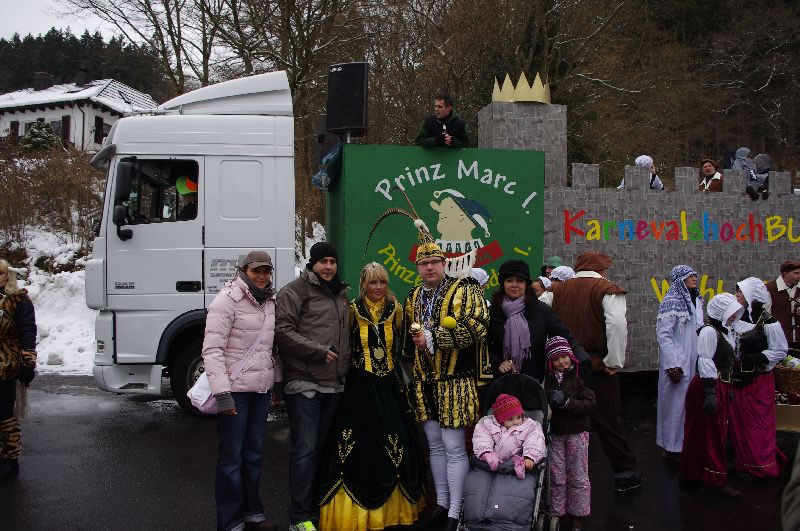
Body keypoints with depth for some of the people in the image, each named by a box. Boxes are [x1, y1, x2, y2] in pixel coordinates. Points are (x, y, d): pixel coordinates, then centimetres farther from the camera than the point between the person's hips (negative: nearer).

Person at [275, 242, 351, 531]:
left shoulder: (341, 294, 18)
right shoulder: (295, 291, -5)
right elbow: (283, 331, -14)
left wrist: (345, 364, 17)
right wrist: (318, 351, -15)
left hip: (334, 384, 7)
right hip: (304, 384, -7)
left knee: (323, 446, 14)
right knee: (305, 448, -7)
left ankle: (318, 504, 25)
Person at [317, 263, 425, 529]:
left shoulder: (395, 310, 5)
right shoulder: (353, 311, -3)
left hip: (390, 387, 3)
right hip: (360, 387, -2)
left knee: (394, 445, 3)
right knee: (360, 446, -2)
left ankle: (392, 505, 19)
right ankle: (359, 507, 9)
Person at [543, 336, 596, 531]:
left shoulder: (580, 377, -9)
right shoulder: (548, 380, 3)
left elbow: (590, 404, -15)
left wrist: (566, 402, -24)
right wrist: (549, 402, -9)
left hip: (576, 433, -3)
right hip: (555, 434, 3)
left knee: (578, 477, 7)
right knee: (557, 477, 10)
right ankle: (557, 514, 22)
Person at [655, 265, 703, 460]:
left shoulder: (695, 300, 10)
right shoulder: (671, 302, -13)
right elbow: (663, 334, -16)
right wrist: (672, 365, -19)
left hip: (693, 362, 7)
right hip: (677, 363, -7)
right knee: (676, 402, 0)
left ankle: (687, 443, 22)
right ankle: (672, 448, 10)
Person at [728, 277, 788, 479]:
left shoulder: (767, 322, -15)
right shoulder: (737, 319, 5)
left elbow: (781, 350, -9)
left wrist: (756, 358, -18)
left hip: (758, 380, -7)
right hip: (737, 379, 7)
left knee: (756, 424, 1)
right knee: (737, 422, 12)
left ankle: (758, 466, 15)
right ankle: (742, 461, 26)